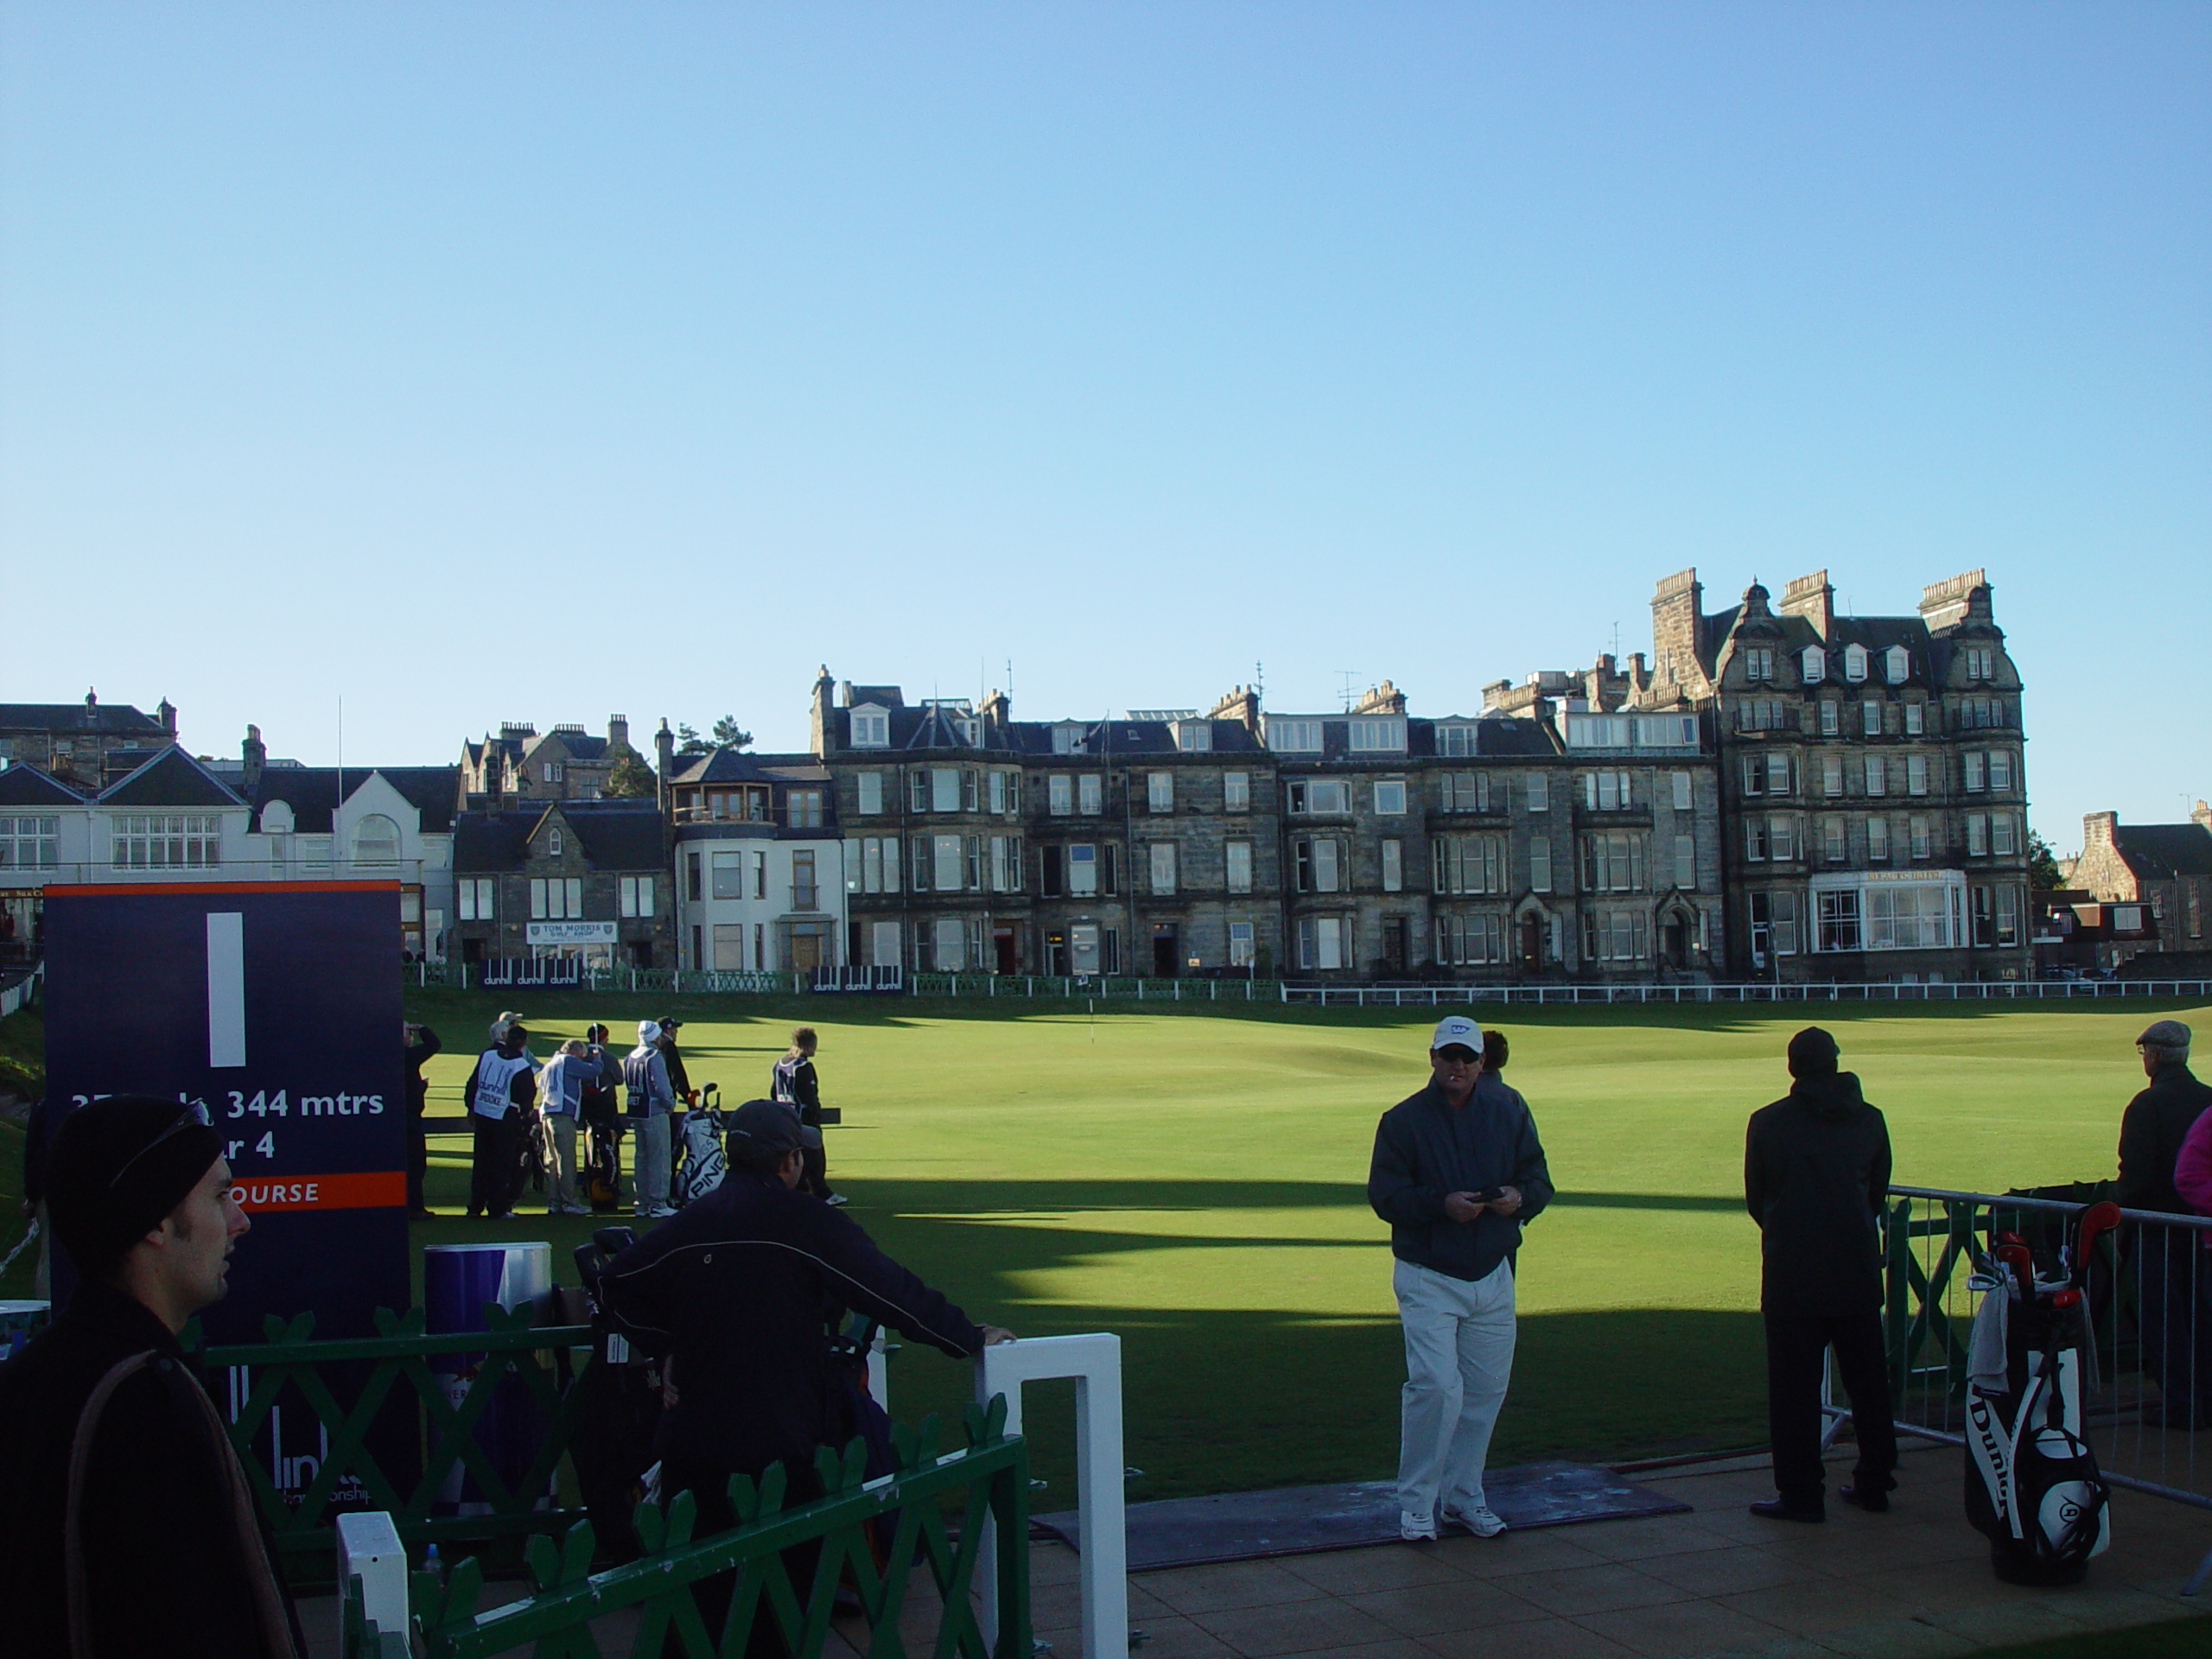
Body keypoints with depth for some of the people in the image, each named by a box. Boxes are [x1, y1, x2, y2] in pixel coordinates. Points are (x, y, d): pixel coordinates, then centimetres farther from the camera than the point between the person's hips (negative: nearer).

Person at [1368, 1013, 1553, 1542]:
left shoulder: (1510, 1113, 8)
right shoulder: (1402, 1120, -3)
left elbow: (1539, 1179, 8)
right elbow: (1384, 1195, -9)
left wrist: (1520, 1196, -15)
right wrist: (1442, 1204, -24)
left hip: (1493, 1276, 4)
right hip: (1428, 1279, -4)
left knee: (1487, 1389, 9)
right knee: (1436, 1386, -14)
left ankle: (1463, 1495, 25)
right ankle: (1416, 1503, 1)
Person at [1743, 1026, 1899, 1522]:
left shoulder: (1767, 1123, -4)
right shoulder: (1869, 1119, 3)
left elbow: (1755, 1201, 5)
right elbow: (1878, 1192, 11)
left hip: (1791, 1271, -3)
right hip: (1858, 1269, 3)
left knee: (1794, 1384, 2)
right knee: (1867, 1379, 15)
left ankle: (1800, 1494, 3)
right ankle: (1874, 1481, 23)